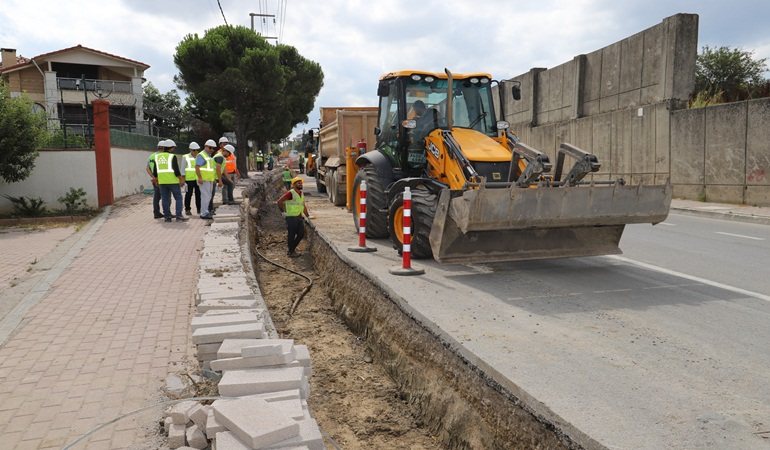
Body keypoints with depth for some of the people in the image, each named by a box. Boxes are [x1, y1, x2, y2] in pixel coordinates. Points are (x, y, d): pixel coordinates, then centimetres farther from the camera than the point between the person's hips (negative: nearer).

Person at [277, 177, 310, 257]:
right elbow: (279, 201, -15)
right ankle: (291, 252, 11)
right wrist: (283, 212, -8)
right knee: (292, 235, 0)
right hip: (291, 217, -8)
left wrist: (308, 216, 21)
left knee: (301, 234, 8)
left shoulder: (301, 194, 15)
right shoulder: (290, 193, -11)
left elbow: (303, 205, 23)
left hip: (299, 217, 8)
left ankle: (292, 248, 24)